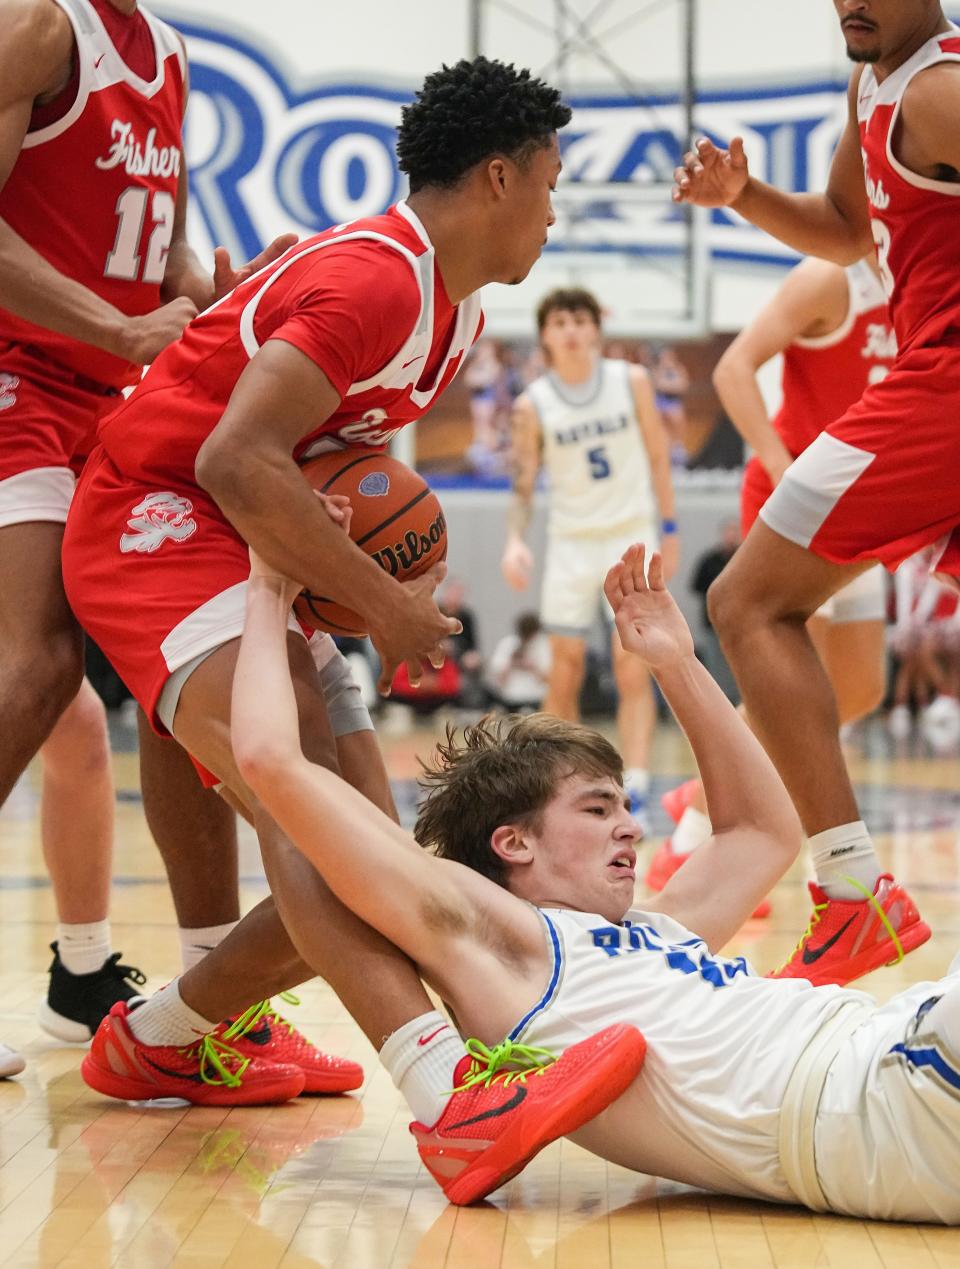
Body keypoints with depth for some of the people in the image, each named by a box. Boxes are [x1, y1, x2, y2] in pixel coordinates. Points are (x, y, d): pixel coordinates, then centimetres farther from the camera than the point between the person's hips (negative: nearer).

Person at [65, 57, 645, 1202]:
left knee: (365, 863, 2)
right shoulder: (376, 278, -18)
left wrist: (385, 558, 5)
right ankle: (453, 1094, -49)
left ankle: (155, 1042, 23)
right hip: (155, 523, -10)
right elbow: (236, 463, -28)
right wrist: (382, 604, -22)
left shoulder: (453, 307, 14)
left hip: (243, 551, 10)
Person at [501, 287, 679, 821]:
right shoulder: (533, 405, -4)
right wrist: (515, 540, -16)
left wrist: (668, 529, 4)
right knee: (565, 670, 1)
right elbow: (523, 482, 0)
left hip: (633, 535, -1)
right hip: (571, 542, 1)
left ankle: (637, 783, -11)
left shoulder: (632, 381, -3)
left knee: (632, 667, -8)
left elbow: (658, 455, 5)